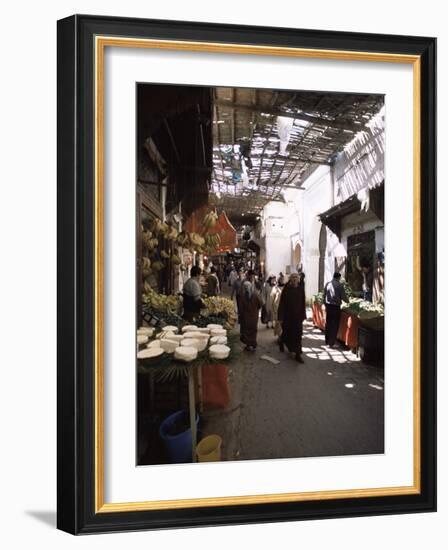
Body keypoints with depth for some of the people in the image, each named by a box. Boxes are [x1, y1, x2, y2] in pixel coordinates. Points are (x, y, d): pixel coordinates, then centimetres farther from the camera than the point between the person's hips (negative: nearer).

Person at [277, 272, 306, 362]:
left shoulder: (301, 289, -1)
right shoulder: (286, 289, -10)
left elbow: (303, 303, 3)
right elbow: (282, 303, -10)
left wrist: (303, 315, 1)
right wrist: (281, 317, -12)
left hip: (297, 315, 2)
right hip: (287, 315, -2)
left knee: (298, 334, 1)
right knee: (286, 332, 14)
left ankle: (298, 354, 8)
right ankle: (281, 341, 47)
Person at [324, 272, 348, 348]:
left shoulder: (327, 284, 4)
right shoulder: (340, 285, -10)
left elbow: (324, 295, 7)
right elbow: (343, 297, -7)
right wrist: (347, 301, 13)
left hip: (328, 305, 5)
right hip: (336, 306, -5)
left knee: (328, 323, 14)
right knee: (335, 325, 2)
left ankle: (327, 341, 23)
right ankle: (331, 343, 3)